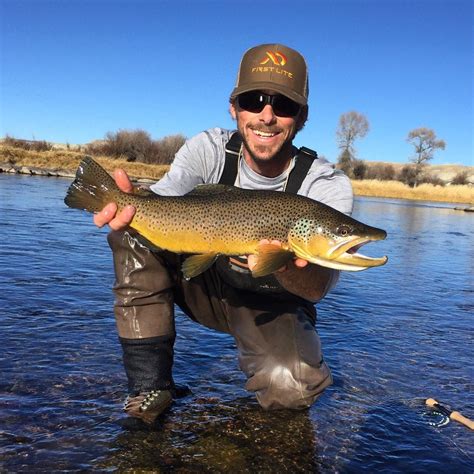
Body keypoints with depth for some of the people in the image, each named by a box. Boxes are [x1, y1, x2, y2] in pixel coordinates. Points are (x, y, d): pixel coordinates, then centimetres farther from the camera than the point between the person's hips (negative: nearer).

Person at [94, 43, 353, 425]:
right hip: (206, 284, 2)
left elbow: (318, 288, -30)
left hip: (272, 305, -2)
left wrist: (286, 266, -53)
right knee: (135, 230, -22)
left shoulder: (329, 186, -19)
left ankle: (260, 353, 9)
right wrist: (135, 204, -53)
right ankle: (150, 383, -12)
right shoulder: (210, 150, -12)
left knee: (293, 387, -30)